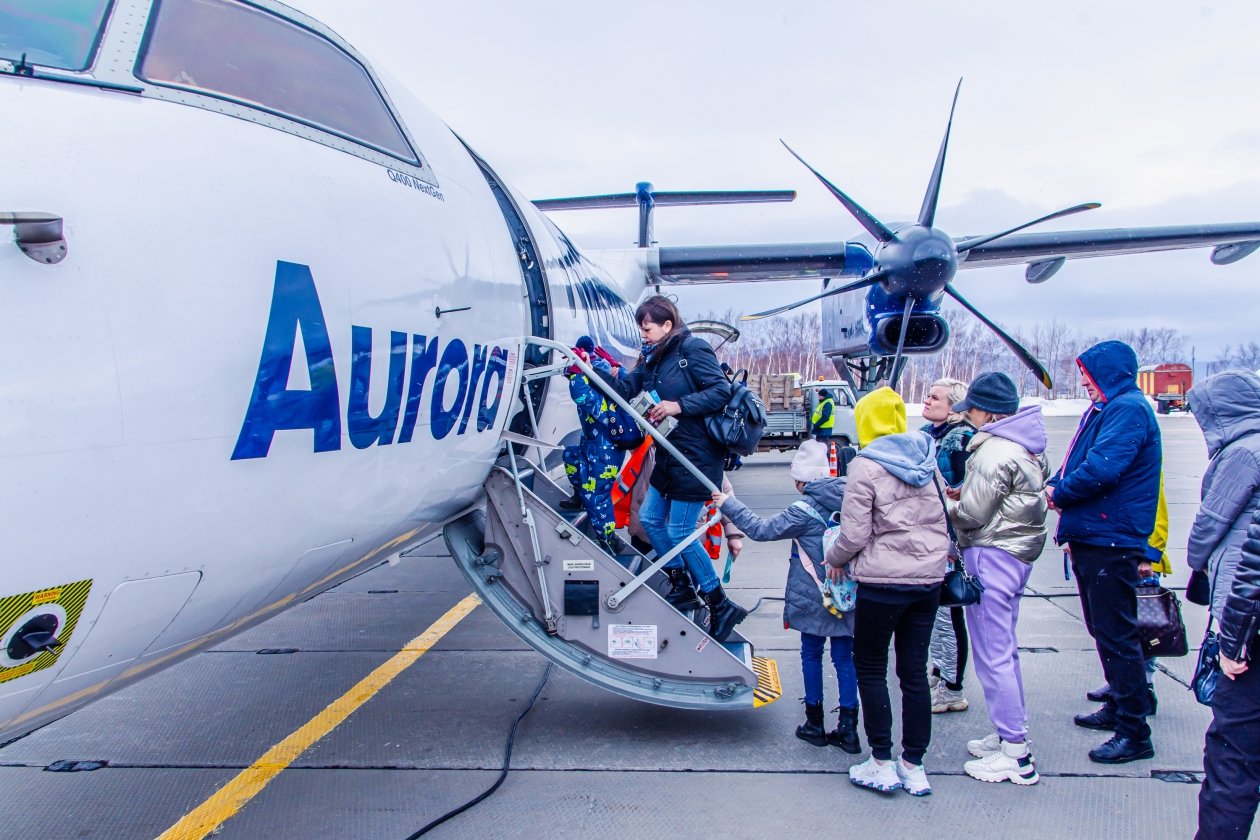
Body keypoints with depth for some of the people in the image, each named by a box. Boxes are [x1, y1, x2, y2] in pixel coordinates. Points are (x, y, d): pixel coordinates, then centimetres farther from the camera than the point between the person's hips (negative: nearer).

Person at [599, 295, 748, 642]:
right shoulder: (652, 357, 10)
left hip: (696, 456, -9)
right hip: (669, 454, 10)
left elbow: (721, 390, -20)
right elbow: (625, 387, 4)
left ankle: (721, 606, 6)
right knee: (650, 518, 17)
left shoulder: (693, 349, -14)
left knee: (680, 532, -6)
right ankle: (681, 583, 35)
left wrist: (679, 406, -25)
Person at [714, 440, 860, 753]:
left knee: (811, 655, 11)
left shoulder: (804, 510, -16)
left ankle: (815, 724, 20)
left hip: (813, 598, -4)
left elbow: (762, 530, -11)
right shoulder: (847, 501, -1)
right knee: (844, 658, 10)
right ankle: (848, 728, 12)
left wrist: (728, 504, -5)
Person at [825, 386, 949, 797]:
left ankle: (882, 765, 11)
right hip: (929, 580, 6)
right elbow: (943, 520, 11)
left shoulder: (866, 467, -11)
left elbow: (855, 535, -12)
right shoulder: (929, 461, 7)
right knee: (915, 672, 12)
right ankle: (913, 766, 18)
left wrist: (834, 558, 6)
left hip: (883, 583, -6)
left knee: (870, 669, 9)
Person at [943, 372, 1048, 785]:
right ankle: (1010, 734, 29)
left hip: (992, 555, -10)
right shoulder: (1028, 445, 12)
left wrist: (947, 506, 1)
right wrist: (965, 493, 7)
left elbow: (972, 514, -19)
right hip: (1019, 552, 11)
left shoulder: (994, 452, -20)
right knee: (1004, 650, 19)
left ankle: (1015, 755, 3)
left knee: (992, 654, -3)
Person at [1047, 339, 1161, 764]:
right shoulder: (1103, 410, 17)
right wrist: (1055, 486, 0)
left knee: (1116, 635, -6)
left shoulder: (1129, 409, -15)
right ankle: (1118, 708, 34)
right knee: (1104, 630, 20)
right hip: (1091, 539, 10)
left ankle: (1135, 732, 2)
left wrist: (1059, 492, -11)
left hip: (1112, 542, -10)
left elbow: (1102, 469, -25)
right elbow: (1076, 462, 18)